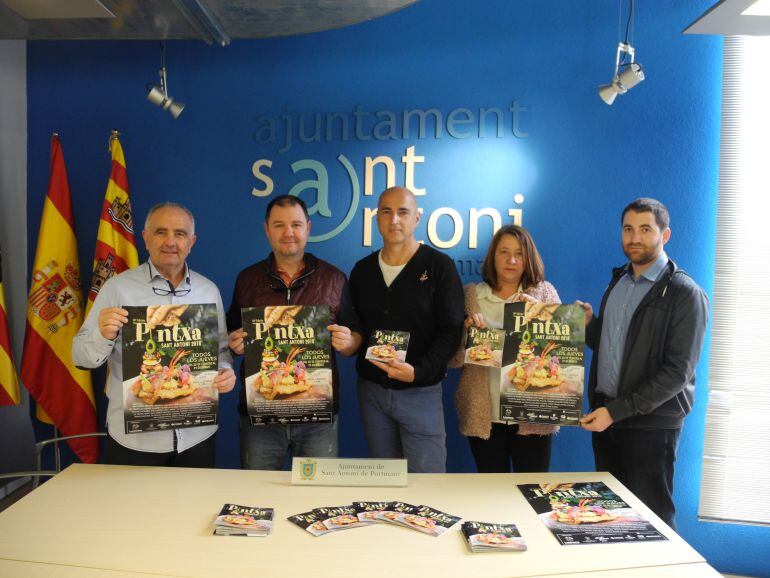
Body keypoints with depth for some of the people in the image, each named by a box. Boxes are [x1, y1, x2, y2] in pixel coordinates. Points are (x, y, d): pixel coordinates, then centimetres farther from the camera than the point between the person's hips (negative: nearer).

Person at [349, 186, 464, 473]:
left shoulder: (439, 266, -6)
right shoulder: (362, 269, 8)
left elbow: (451, 330, -10)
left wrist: (418, 371, -22)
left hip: (420, 392, -4)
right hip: (371, 389, 4)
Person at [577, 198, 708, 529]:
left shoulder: (685, 294, -10)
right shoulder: (618, 282, 11)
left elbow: (677, 372, -16)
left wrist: (617, 411, -18)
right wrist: (589, 325, -2)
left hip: (650, 425, -6)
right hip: (605, 417, 6)